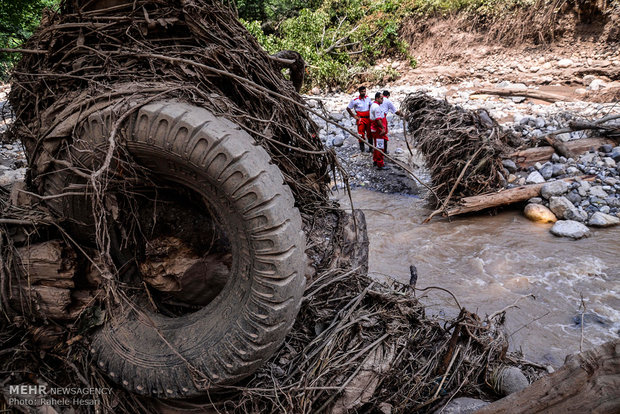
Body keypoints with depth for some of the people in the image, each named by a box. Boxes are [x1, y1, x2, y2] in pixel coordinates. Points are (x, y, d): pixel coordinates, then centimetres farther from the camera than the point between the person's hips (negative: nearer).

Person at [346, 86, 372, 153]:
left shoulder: (368, 98, 5)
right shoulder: (355, 100, -10)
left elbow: (370, 106, 25)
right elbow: (348, 108, -3)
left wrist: (370, 113, 12)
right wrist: (354, 116, -5)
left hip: (368, 118, 4)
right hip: (360, 119, -4)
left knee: (369, 134, 8)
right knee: (361, 133, -9)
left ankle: (370, 148, 19)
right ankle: (361, 148, 2)